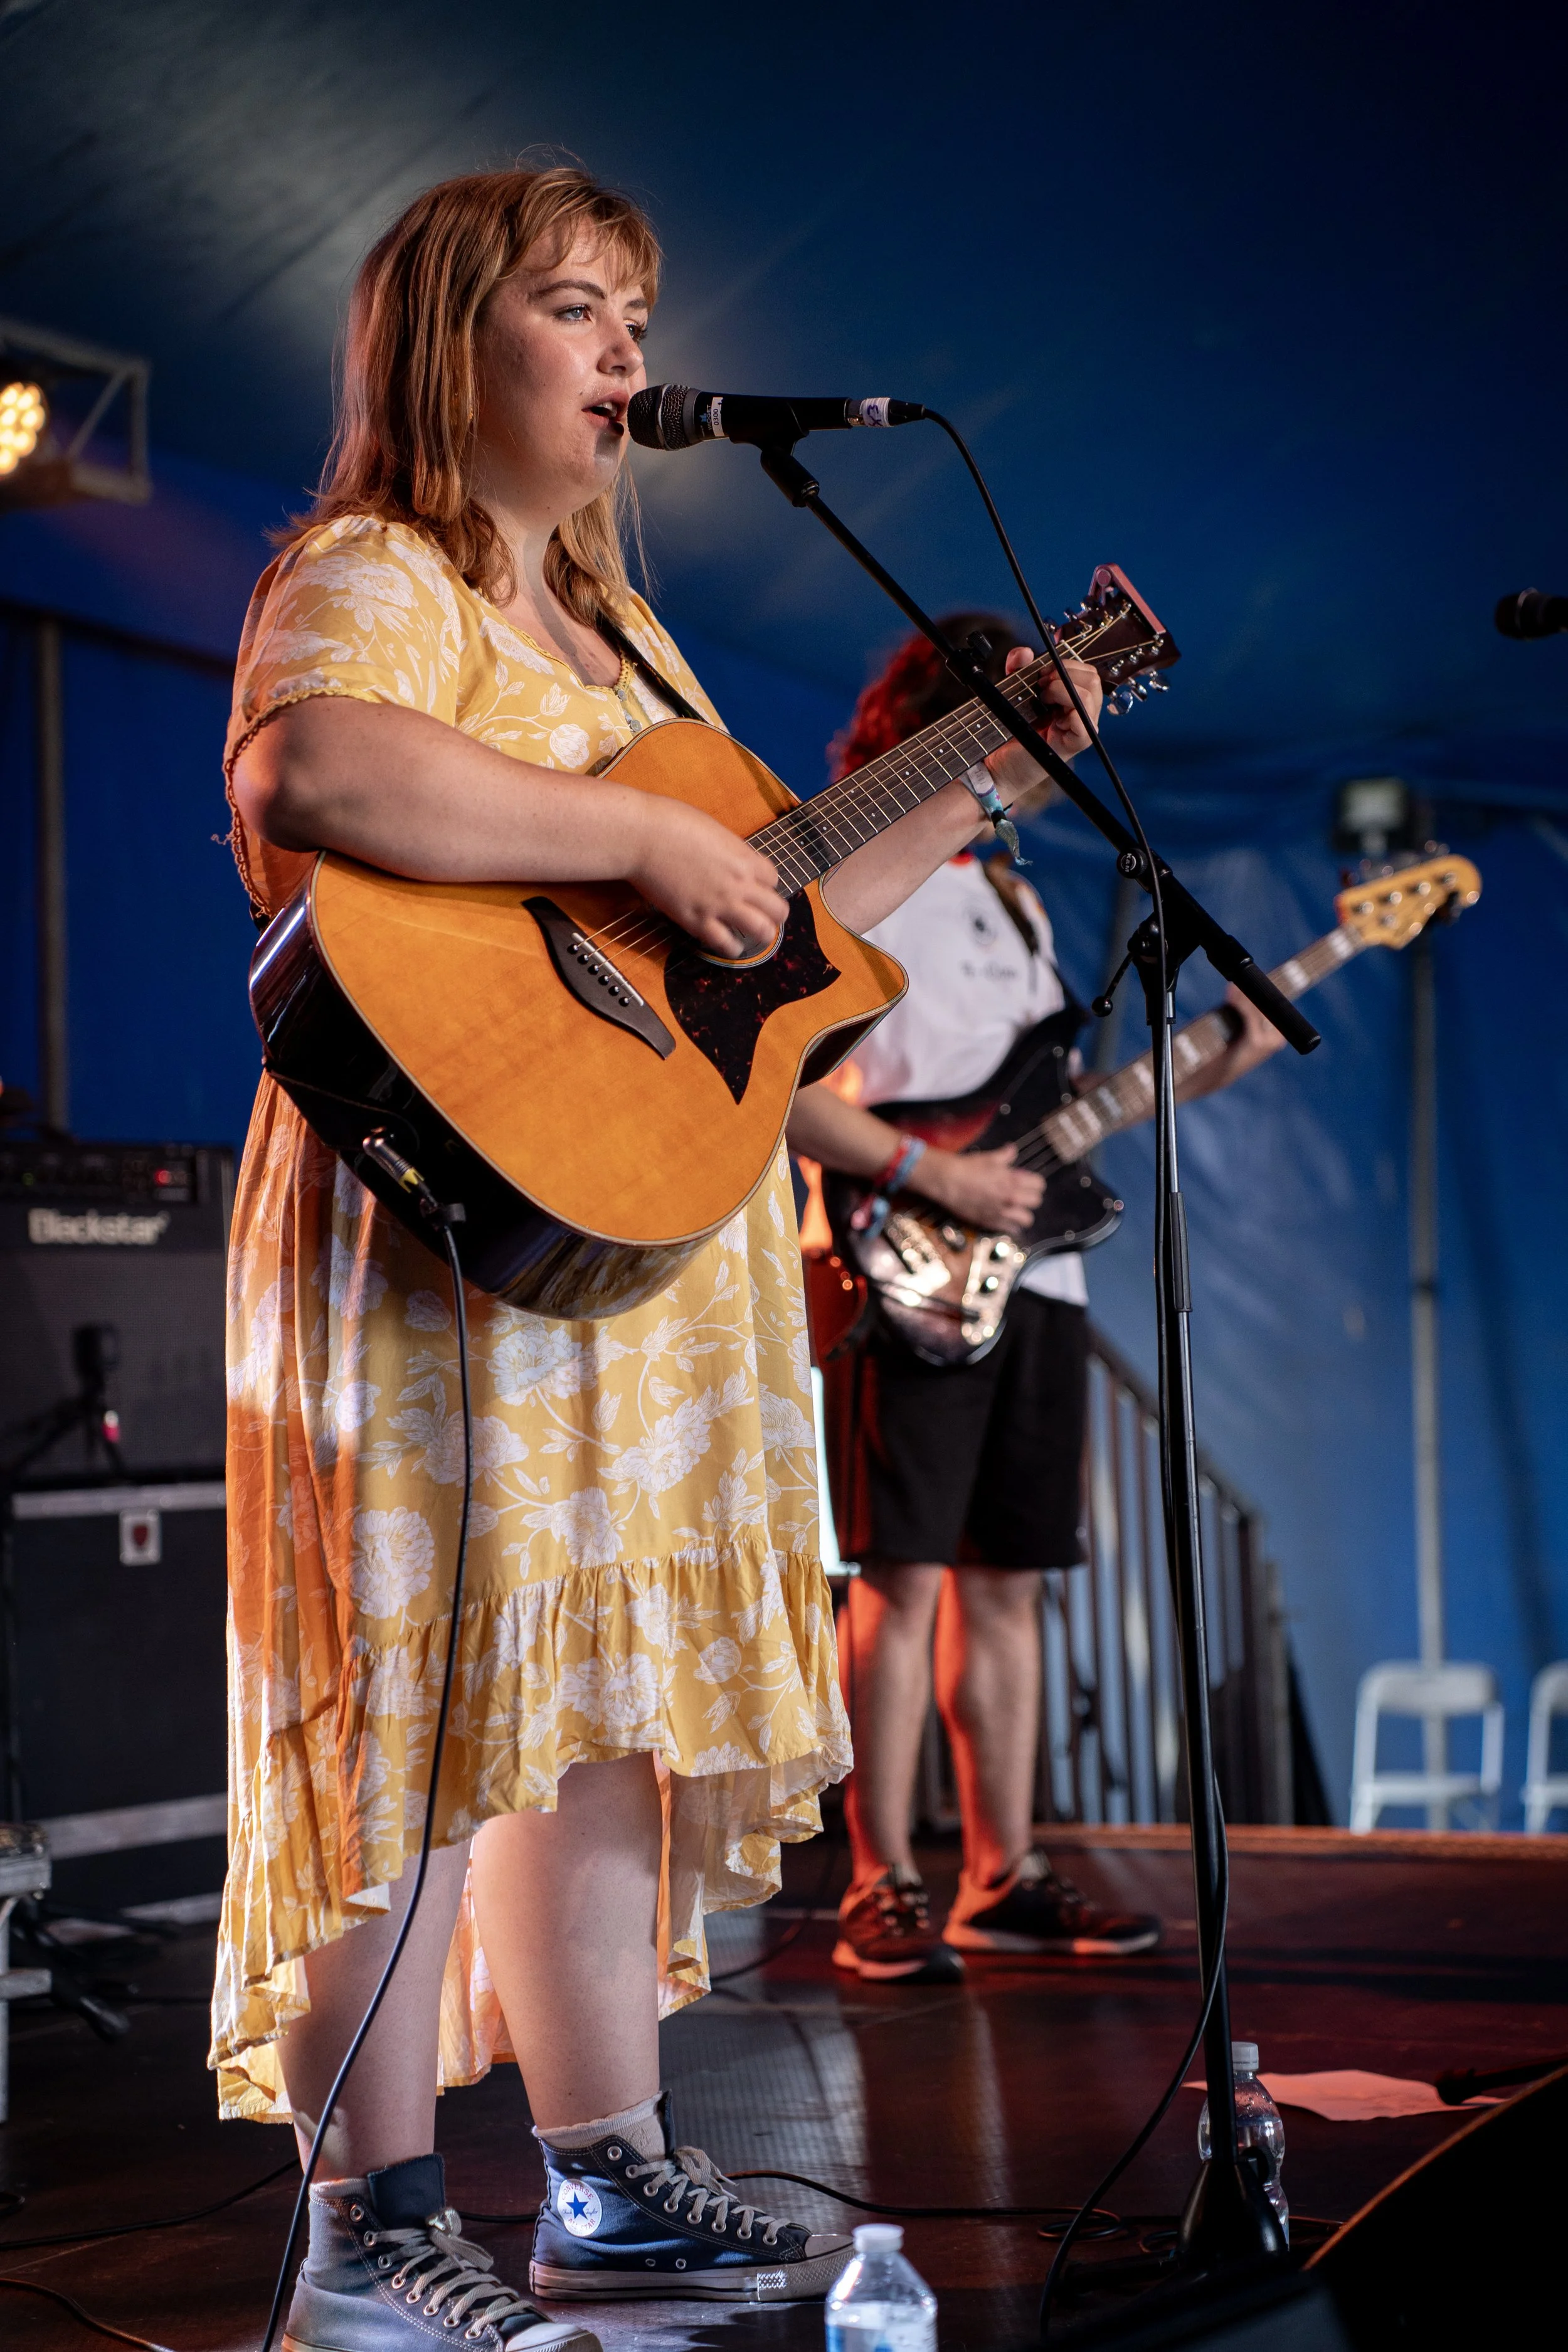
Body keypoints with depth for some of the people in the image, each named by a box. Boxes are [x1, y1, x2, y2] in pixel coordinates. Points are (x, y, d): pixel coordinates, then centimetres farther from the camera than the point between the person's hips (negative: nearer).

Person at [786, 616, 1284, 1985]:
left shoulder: (1017, 905, 22)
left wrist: (1205, 1071, 11)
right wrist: (935, 1177, -18)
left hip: (1030, 1279, 8)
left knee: (1006, 1583, 8)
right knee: (903, 1579, -8)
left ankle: (1002, 1881, 13)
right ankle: (884, 1890, -2)